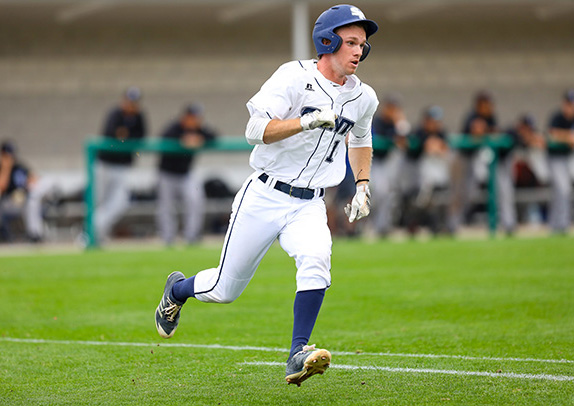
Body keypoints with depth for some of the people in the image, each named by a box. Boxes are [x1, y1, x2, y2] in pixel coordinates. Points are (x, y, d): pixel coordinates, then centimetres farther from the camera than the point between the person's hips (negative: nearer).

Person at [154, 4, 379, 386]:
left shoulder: (363, 97, 6)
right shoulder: (294, 77, -12)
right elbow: (256, 131, -22)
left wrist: (362, 186, 18)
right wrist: (307, 121, -33)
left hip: (308, 207, 3)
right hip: (264, 197, -3)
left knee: (316, 261, -29)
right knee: (225, 289, 6)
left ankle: (298, 355, -27)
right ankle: (178, 289, 40)